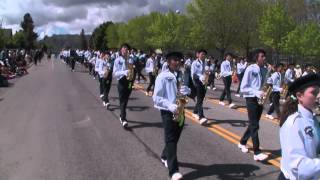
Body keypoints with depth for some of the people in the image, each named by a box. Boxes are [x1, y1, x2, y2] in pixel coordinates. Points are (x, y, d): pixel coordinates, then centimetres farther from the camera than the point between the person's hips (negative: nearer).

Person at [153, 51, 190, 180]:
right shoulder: (162, 76, -10)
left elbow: (188, 91, 12)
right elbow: (156, 98, -13)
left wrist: (187, 90, -13)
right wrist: (170, 105, -27)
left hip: (179, 111, 6)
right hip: (167, 112, -6)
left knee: (175, 138, 17)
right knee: (170, 140, -7)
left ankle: (165, 157, 41)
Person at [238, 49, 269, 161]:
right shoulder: (250, 69, -11)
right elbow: (243, 88, -13)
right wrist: (256, 92, -23)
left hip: (260, 100, 7)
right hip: (251, 99, -7)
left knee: (253, 124, 15)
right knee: (254, 125, -8)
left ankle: (242, 143, 33)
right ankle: (257, 152, -4)